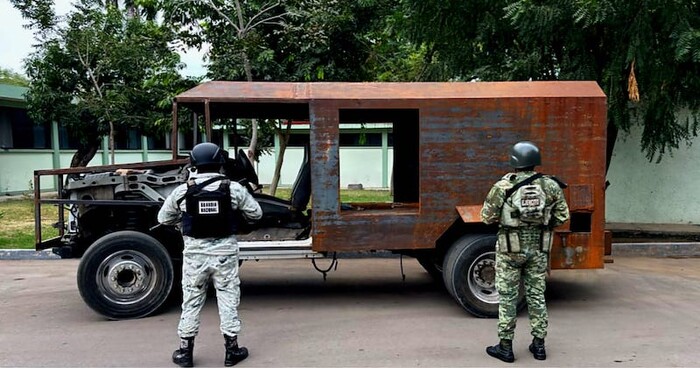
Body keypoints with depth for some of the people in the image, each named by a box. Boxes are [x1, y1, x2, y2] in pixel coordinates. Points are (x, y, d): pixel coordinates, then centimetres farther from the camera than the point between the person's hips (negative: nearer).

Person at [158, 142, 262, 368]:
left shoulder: (182, 191, -4)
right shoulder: (233, 189, -7)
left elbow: (163, 219, 8)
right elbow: (256, 213, 3)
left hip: (195, 252, 1)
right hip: (225, 251, -1)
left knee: (191, 302, 13)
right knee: (228, 300, 10)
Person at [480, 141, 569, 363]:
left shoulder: (503, 186, -11)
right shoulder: (551, 186, -2)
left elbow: (487, 217, -9)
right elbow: (562, 217, 2)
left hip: (510, 247, -3)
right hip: (539, 247, 3)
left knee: (507, 297, 6)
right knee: (536, 295, 14)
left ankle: (505, 347, 12)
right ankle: (539, 345, 22)